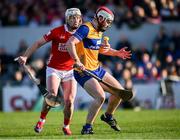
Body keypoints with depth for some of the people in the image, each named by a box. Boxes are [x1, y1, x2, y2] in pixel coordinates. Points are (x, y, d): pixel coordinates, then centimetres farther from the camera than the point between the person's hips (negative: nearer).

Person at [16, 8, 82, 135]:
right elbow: (38, 43, -6)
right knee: (52, 95, -23)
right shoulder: (57, 32, -11)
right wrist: (25, 56, -16)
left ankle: (66, 126, 18)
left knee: (69, 101, -6)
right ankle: (42, 120, 1)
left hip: (69, 71, 3)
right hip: (54, 69, -3)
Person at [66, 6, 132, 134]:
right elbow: (70, 43, -29)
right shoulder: (86, 29, -17)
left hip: (97, 69, 9)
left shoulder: (99, 31, 13)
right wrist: (77, 61, -37)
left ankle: (108, 116, 32)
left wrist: (117, 53, 18)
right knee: (100, 97, -25)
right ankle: (87, 127, -12)